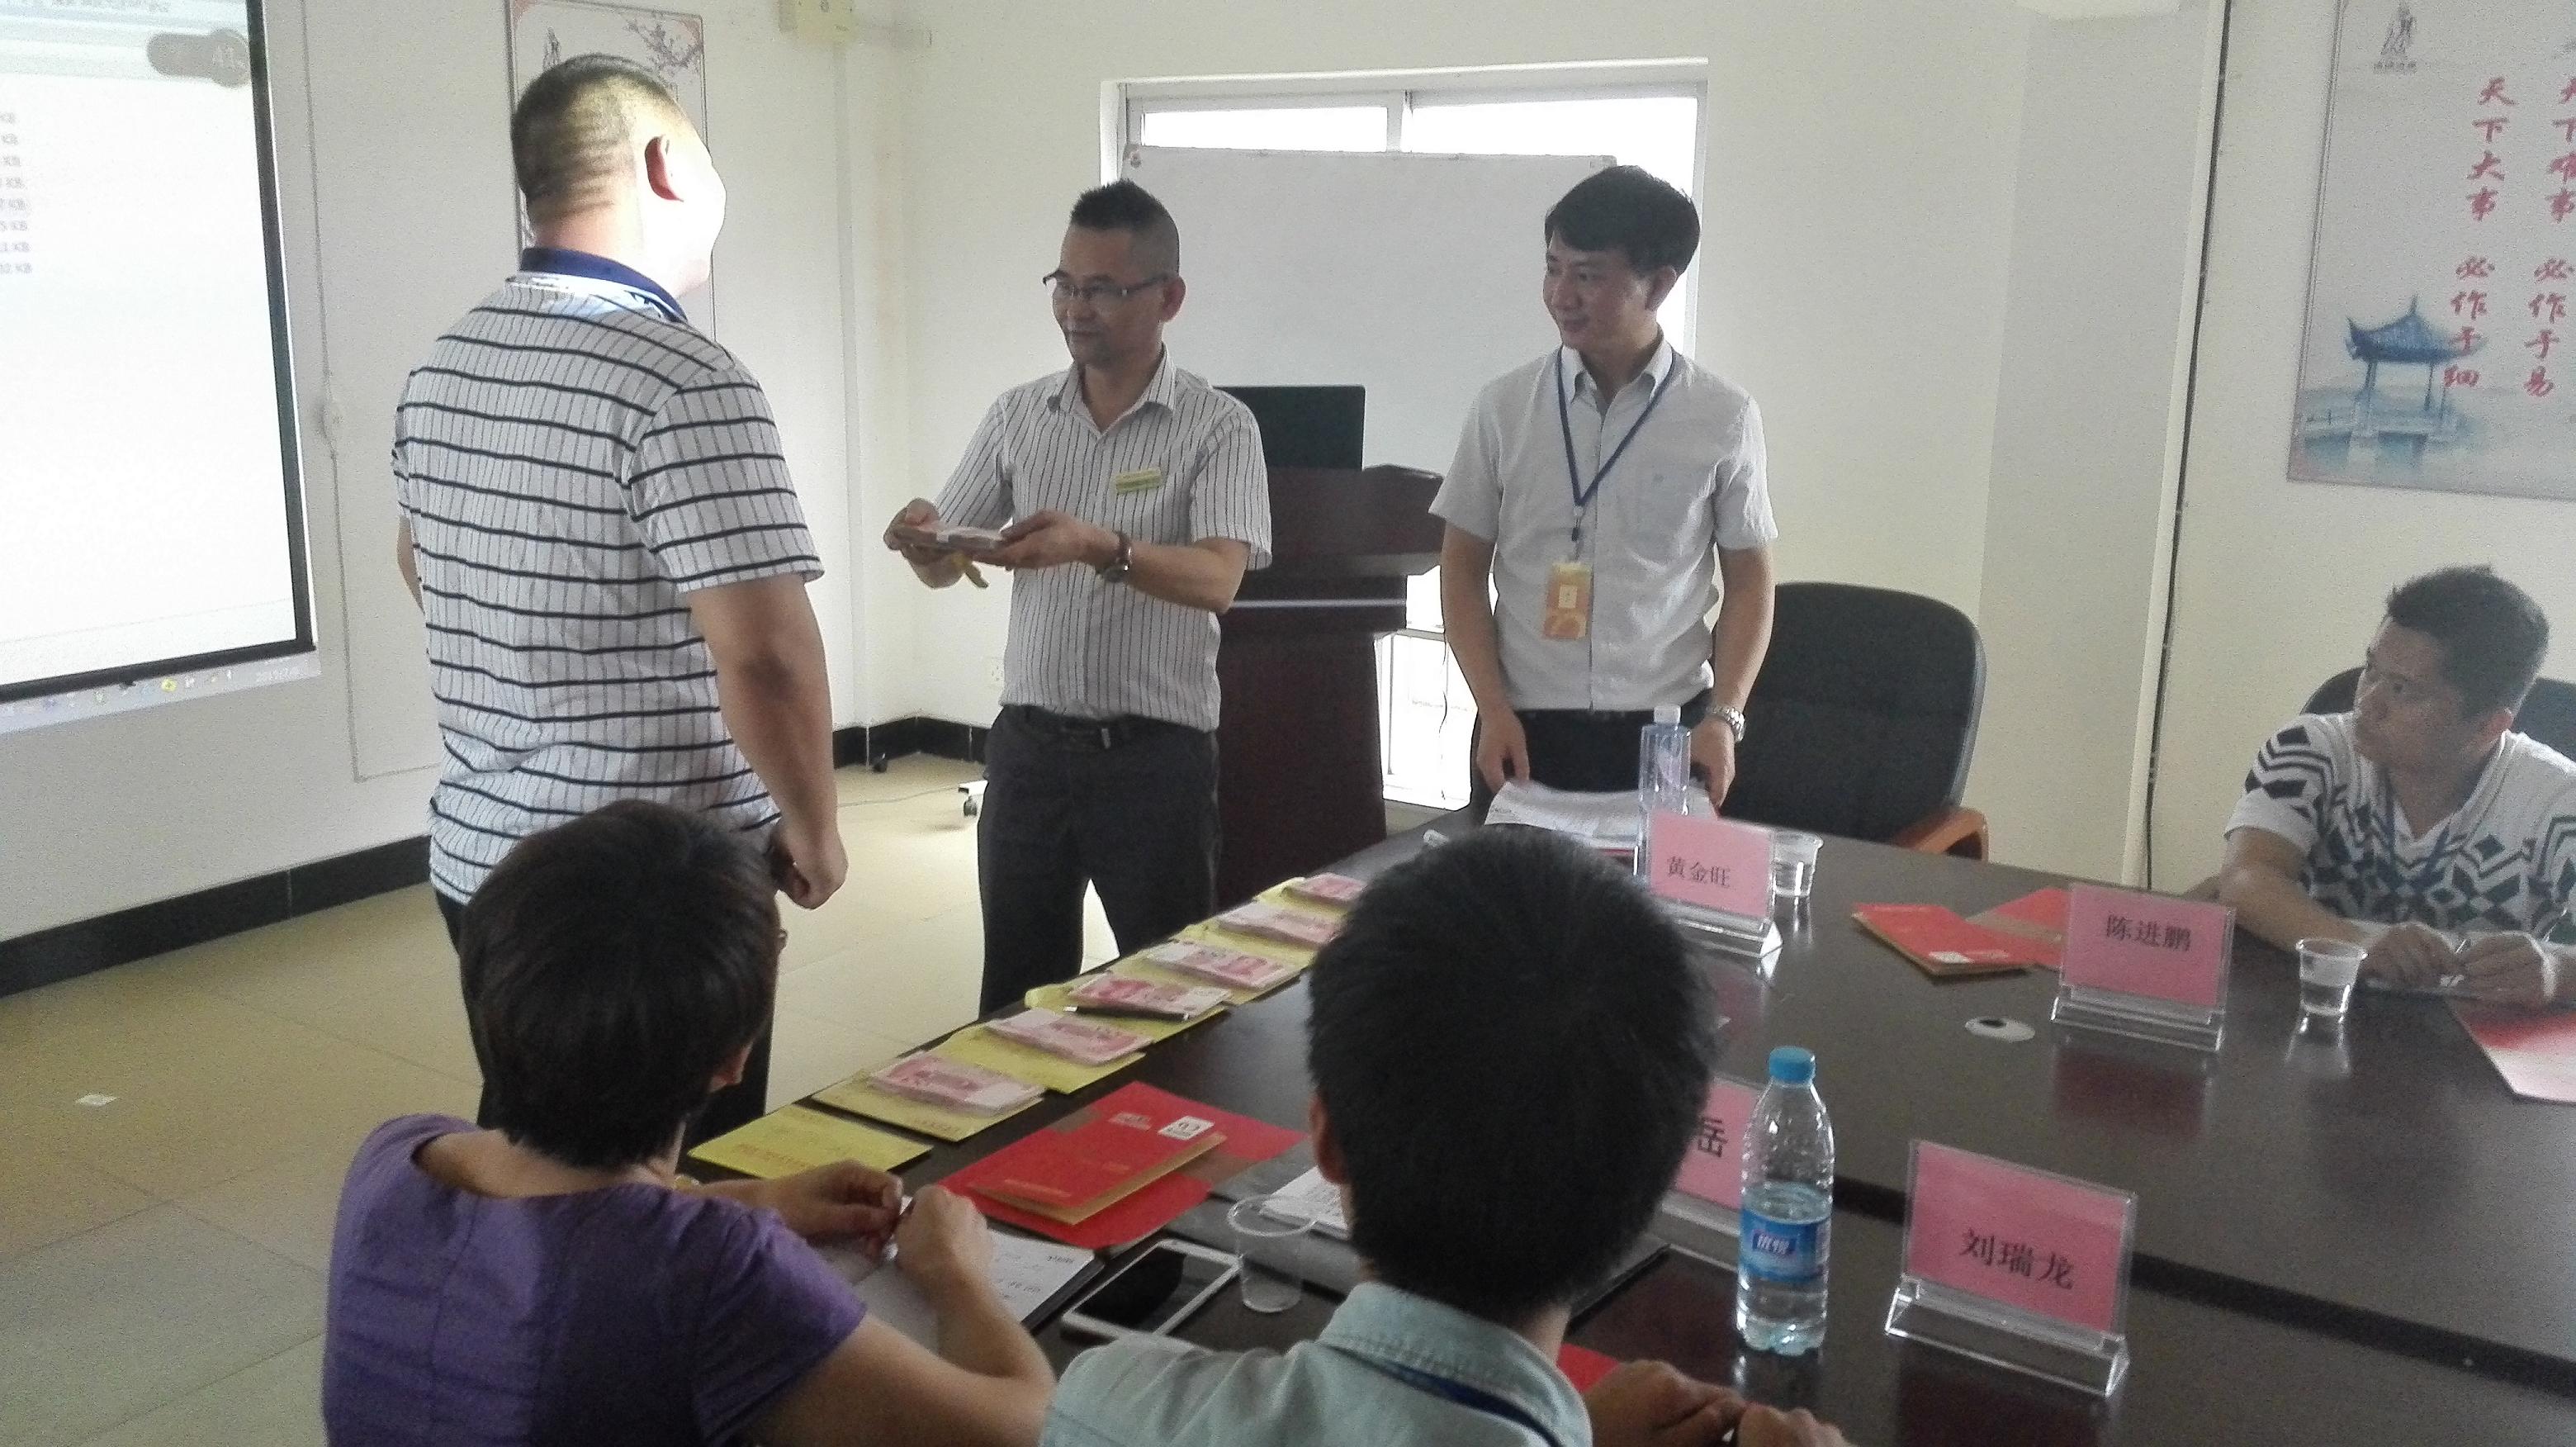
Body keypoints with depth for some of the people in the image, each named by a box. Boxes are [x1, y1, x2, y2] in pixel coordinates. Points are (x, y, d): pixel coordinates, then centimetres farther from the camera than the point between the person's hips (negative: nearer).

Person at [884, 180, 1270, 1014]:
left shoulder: (1218, 426, -7)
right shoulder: (1017, 416, 6)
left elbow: (1218, 579, -21)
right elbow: (946, 570, 7)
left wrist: (1102, 549, -38)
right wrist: (922, 542, -16)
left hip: (1156, 756, -4)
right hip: (1028, 746, 4)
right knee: (1017, 989, 14)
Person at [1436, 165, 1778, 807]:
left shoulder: (1725, 418, -2)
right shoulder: (1504, 407, -1)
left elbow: (1748, 580, 5)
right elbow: (1464, 568, 4)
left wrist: (1723, 716, -6)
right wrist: (1494, 711, -6)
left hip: (1666, 729, 0)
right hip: (1526, 726, 1)